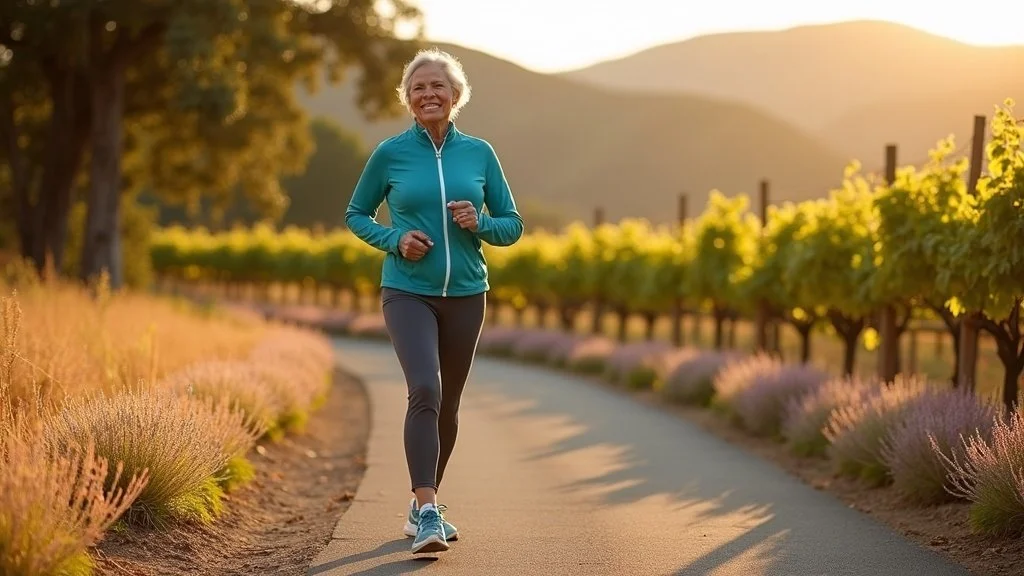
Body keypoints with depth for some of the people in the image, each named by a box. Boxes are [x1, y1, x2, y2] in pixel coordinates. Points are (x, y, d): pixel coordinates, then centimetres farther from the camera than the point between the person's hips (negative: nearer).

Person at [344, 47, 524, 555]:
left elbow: (512, 225, 9)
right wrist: (395, 240, -9)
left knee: (448, 404, 13)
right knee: (425, 391, -23)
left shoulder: (479, 153, 4)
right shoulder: (390, 153, -1)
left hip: (465, 294, 3)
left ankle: (423, 506, 31)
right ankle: (427, 516, -26)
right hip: (408, 292, -3)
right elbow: (356, 215, 10)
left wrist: (479, 223, -12)